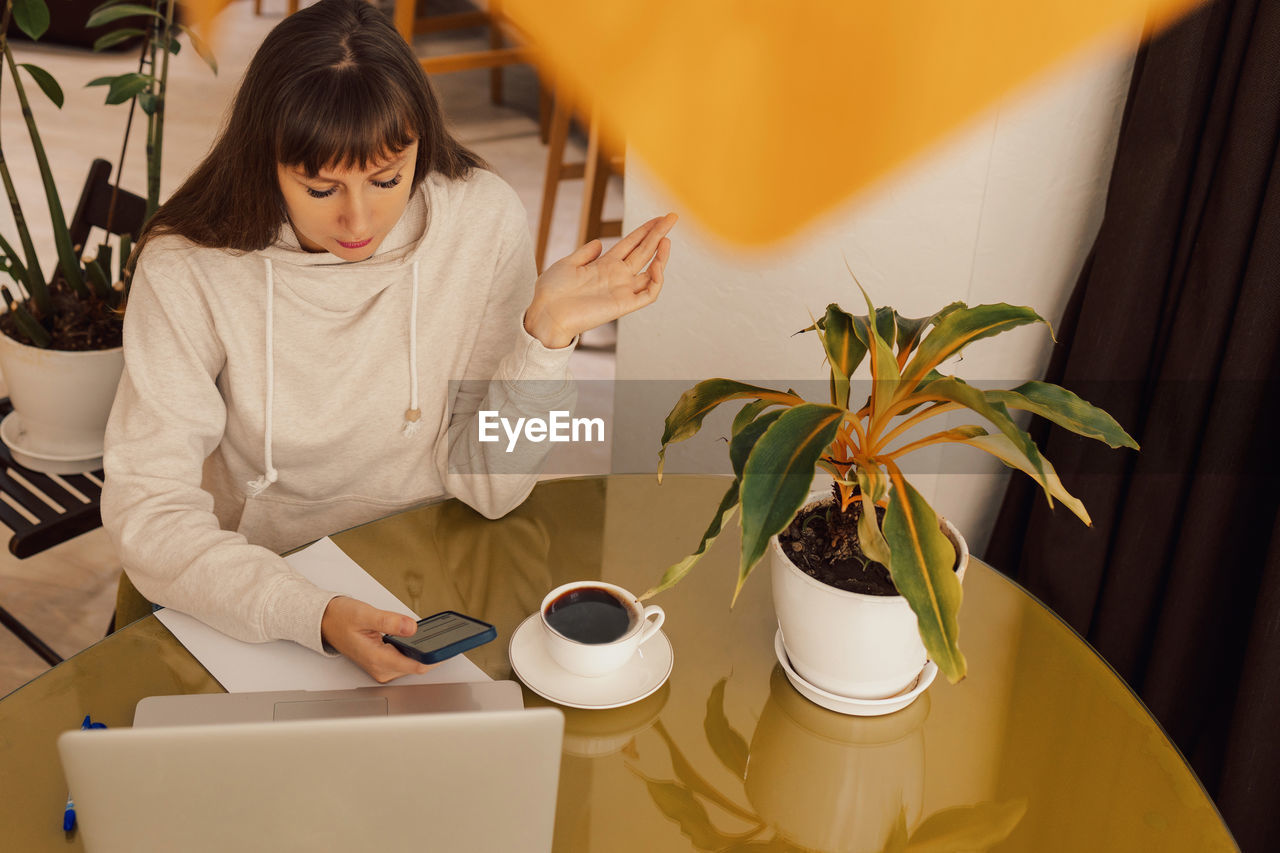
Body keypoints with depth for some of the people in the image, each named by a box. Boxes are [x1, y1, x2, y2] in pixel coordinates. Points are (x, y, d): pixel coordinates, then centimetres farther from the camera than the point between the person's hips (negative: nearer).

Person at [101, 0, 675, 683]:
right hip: (253, 593, 0)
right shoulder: (187, 268, -18)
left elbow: (487, 485, -9)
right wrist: (315, 616, -34)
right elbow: (145, 508, -19)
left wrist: (546, 332, -25)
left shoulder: (483, 218, -14)